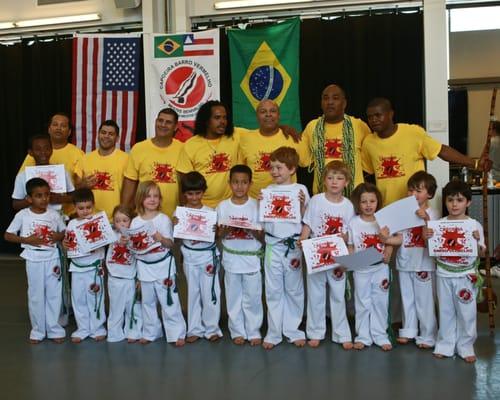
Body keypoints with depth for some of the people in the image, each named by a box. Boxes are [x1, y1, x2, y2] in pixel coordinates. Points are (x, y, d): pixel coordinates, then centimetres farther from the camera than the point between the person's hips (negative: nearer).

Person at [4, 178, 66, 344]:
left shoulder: (54, 215, -1)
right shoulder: (22, 215, -6)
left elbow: (65, 232, 11)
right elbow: (7, 235, -3)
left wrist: (59, 236, -11)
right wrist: (26, 240, -16)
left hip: (52, 258, 1)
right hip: (33, 259, -1)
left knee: (54, 294, 6)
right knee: (36, 295, 7)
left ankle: (54, 329, 19)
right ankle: (38, 330, 20)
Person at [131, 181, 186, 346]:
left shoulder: (164, 219, -7)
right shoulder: (135, 222, 1)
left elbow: (170, 244, -9)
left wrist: (161, 238, -27)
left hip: (163, 265, -3)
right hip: (144, 266, 3)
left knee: (169, 301, 0)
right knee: (148, 302, 15)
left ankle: (177, 334, 9)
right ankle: (150, 332, 29)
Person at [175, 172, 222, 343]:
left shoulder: (210, 212, -5)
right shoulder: (179, 213, -1)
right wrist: (176, 224, -20)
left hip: (208, 255, -2)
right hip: (190, 256, 2)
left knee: (210, 292, 2)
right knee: (193, 292, 10)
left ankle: (211, 328, 16)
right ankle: (195, 329, 20)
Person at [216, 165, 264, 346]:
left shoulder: (256, 205, -4)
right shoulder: (223, 206, -1)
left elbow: (262, 236, -3)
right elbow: (219, 235, 3)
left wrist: (252, 231, -23)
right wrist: (225, 230, -18)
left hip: (252, 259, -1)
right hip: (231, 259, 1)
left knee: (252, 297, 6)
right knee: (234, 297, 10)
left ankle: (254, 331, 19)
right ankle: (237, 331, 23)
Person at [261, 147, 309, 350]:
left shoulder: (300, 190, -3)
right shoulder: (268, 190, 5)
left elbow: (305, 219, -2)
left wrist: (302, 204, -18)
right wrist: (260, 203, -9)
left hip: (292, 245, -2)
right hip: (273, 244, 2)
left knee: (294, 289, 9)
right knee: (273, 290, 7)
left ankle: (293, 330, 22)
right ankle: (273, 333, 16)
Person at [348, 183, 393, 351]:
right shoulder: (353, 223, -5)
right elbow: (350, 246, -1)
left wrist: (387, 255, -14)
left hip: (380, 268, 1)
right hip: (361, 269, -1)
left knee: (380, 302, 8)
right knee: (362, 303, 9)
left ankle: (380, 335, 19)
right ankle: (363, 336, 19)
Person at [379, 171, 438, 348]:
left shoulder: (431, 213, -7)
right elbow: (401, 237, 2)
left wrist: (425, 219, -32)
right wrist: (387, 239, -16)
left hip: (423, 263, -5)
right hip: (405, 262, 5)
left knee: (424, 300, 2)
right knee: (407, 299, 15)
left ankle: (427, 336, 12)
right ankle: (408, 331, 28)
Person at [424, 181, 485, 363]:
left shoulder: (475, 225, -6)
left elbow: (482, 254, -2)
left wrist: (477, 241, -21)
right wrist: (426, 237, -15)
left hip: (466, 276, -1)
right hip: (444, 275, 2)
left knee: (466, 313, 6)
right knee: (446, 312, 11)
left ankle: (465, 346, 21)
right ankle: (445, 345, 23)